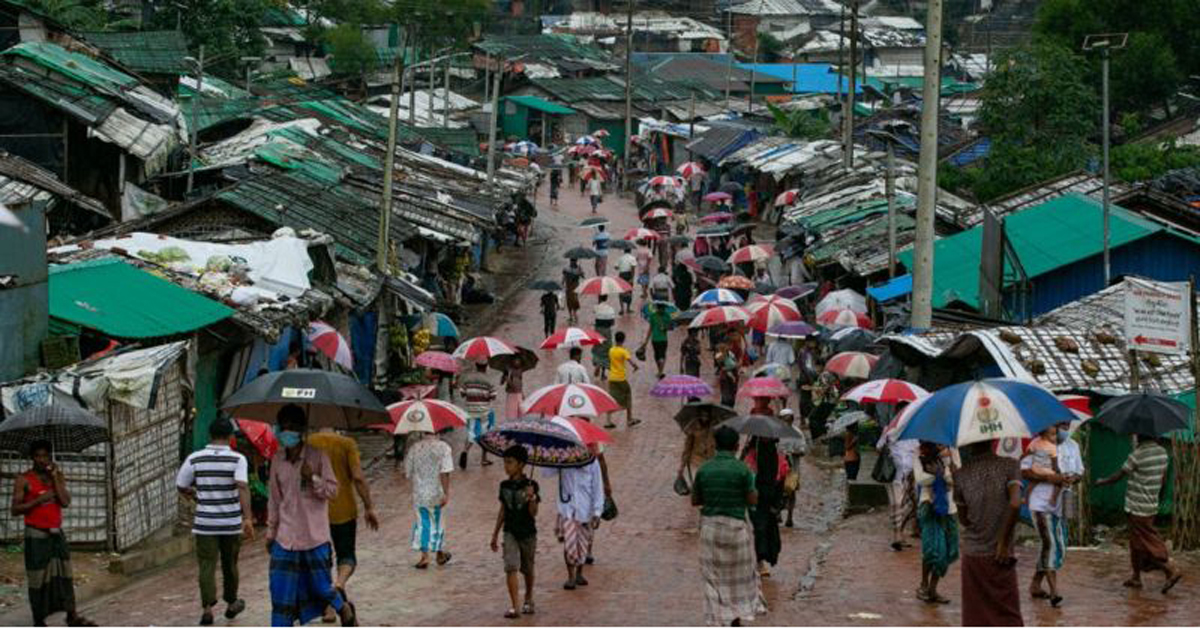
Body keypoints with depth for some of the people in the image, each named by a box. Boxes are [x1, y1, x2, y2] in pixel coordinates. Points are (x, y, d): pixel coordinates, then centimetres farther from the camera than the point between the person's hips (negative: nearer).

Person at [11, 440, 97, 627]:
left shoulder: (58, 476, 6)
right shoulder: (24, 480, -7)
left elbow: (66, 502, -7)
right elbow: (15, 509, -10)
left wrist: (54, 477, -11)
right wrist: (39, 500, -19)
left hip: (56, 533, 5)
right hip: (36, 535, -4)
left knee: (64, 573, 4)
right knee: (38, 578, -2)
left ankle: (72, 616, 7)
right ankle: (39, 621, 6)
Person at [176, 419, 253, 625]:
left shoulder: (195, 459, -1)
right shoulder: (237, 459, -7)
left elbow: (181, 486, 6)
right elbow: (242, 487, -20)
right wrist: (247, 517, -24)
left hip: (204, 522, 0)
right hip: (231, 522, 0)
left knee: (207, 565, 0)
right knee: (230, 565, 16)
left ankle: (208, 607, -15)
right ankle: (231, 604, 32)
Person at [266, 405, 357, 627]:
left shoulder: (317, 456, -6)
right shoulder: (277, 460, 5)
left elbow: (333, 491, -6)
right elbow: (275, 500, 14)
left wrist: (313, 478, -23)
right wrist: (271, 532, 15)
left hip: (315, 537, -3)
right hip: (286, 539, 3)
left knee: (322, 587, 8)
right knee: (282, 592, -2)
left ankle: (345, 610, 38)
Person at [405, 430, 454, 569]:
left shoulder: (414, 448, -3)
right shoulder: (443, 447, -10)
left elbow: (408, 473, 5)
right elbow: (445, 473, -17)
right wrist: (446, 493, -16)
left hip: (419, 494, 1)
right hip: (437, 494, -1)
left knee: (422, 523, 8)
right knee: (438, 522, 14)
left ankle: (424, 556, -2)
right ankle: (440, 554, 28)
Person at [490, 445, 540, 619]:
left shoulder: (530, 486, -11)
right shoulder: (505, 486, 2)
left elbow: (533, 513, -14)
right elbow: (503, 511, 11)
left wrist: (531, 498, -33)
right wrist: (495, 534, 14)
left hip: (528, 532, -2)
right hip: (510, 531, 2)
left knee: (527, 569, 14)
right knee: (511, 567, -13)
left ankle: (528, 600, 36)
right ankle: (514, 606, -14)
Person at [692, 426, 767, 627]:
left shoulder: (704, 470, -3)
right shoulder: (742, 469, -12)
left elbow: (695, 501, 3)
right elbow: (752, 500, -9)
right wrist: (754, 491, 11)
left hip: (710, 526, 2)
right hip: (736, 527, -2)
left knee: (714, 579, 9)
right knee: (739, 576, 15)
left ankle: (718, 621, 7)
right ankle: (736, 620, 19)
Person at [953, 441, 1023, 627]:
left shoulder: (962, 474, -1)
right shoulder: (1009, 465, -7)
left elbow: (963, 519, 4)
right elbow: (1015, 504, -20)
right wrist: (1004, 543, -12)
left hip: (972, 555, 2)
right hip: (999, 556, -2)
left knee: (974, 618, 9)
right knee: (1008, 616, 5)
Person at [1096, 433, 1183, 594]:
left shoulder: (1138, 454, -19)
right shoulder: (1163, 453, 3)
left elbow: (1119, 475, -10)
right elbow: (1162, 477, 12)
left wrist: (1101, 482, 7)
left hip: (1137, 508, -8)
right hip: (1152, 505, 8)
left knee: (1148, 541, -3)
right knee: (1137, 541, 18)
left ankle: (1172, 570, -10)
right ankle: (1136, 577, 23)